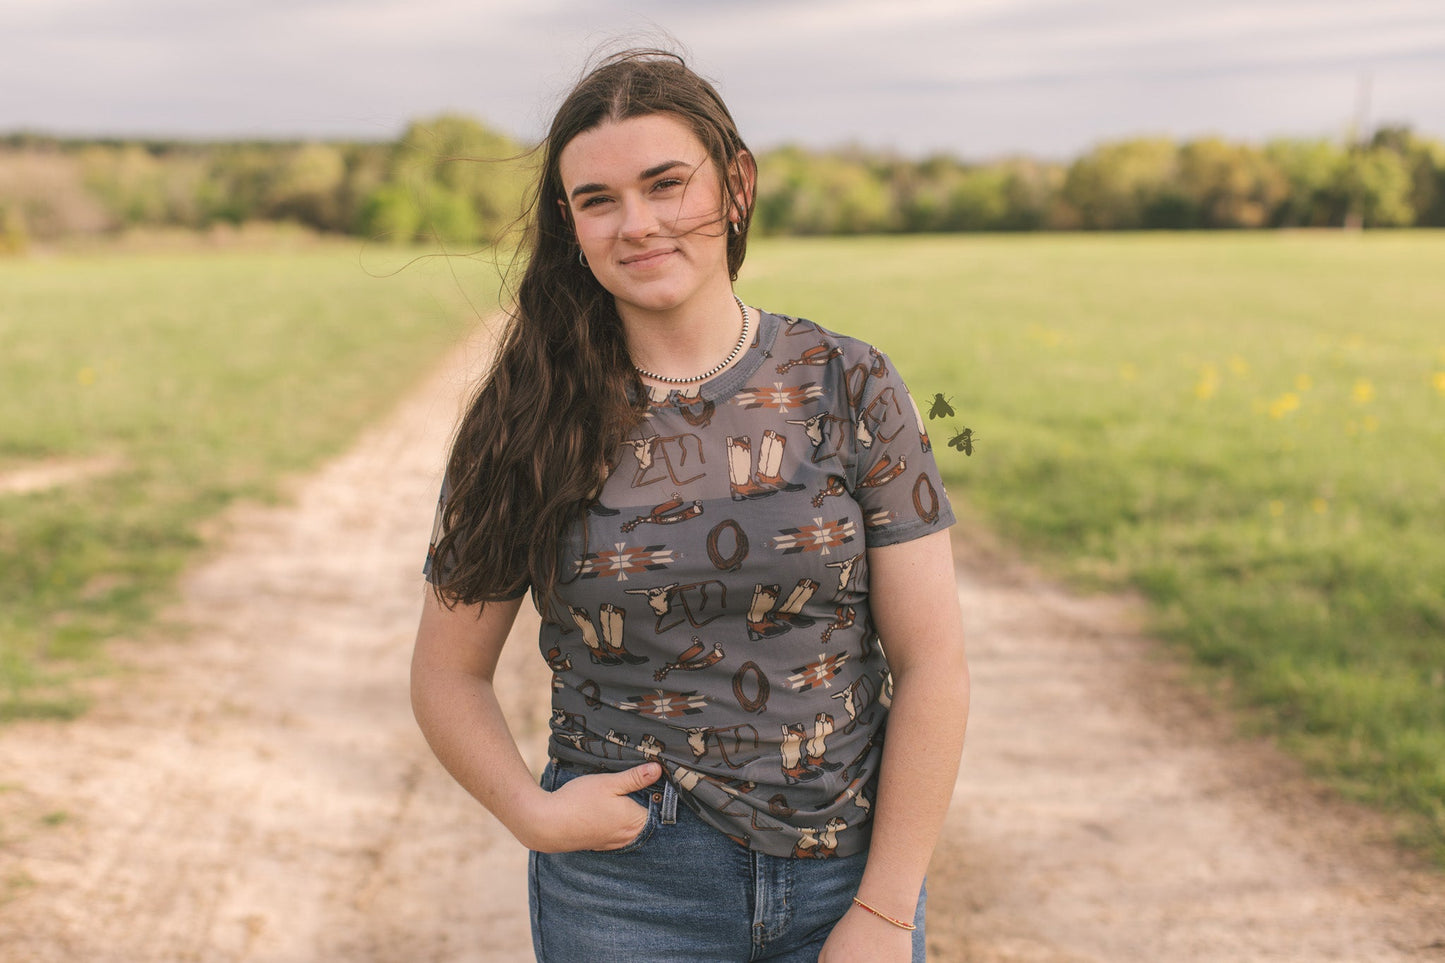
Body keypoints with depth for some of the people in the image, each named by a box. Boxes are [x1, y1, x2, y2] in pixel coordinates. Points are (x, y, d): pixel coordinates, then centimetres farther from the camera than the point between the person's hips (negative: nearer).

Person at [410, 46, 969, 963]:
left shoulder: (850, 388, -5)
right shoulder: (529, 423, -5)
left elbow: (933, 663, -5)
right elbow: (449, 673, 3)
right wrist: (533, 812, -13)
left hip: (849, 875, 1)